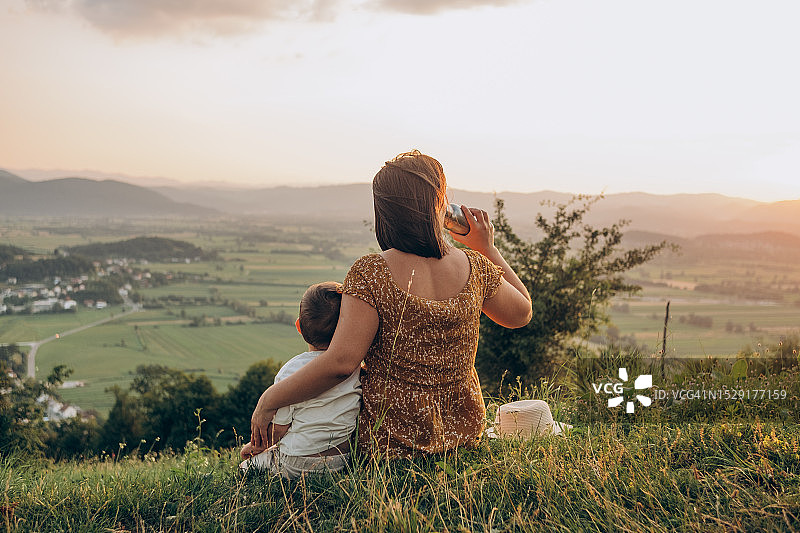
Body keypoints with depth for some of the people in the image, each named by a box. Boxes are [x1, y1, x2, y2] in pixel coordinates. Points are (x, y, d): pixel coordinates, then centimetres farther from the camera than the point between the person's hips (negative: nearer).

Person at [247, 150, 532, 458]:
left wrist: (269, 401, -14)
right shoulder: (475, 268, -8)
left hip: (389, 440, -4)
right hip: (465, 431, 4)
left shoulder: (370, 273, -21)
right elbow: (522, 312, 11)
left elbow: (341, 362, -25)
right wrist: (487, 248, 13)